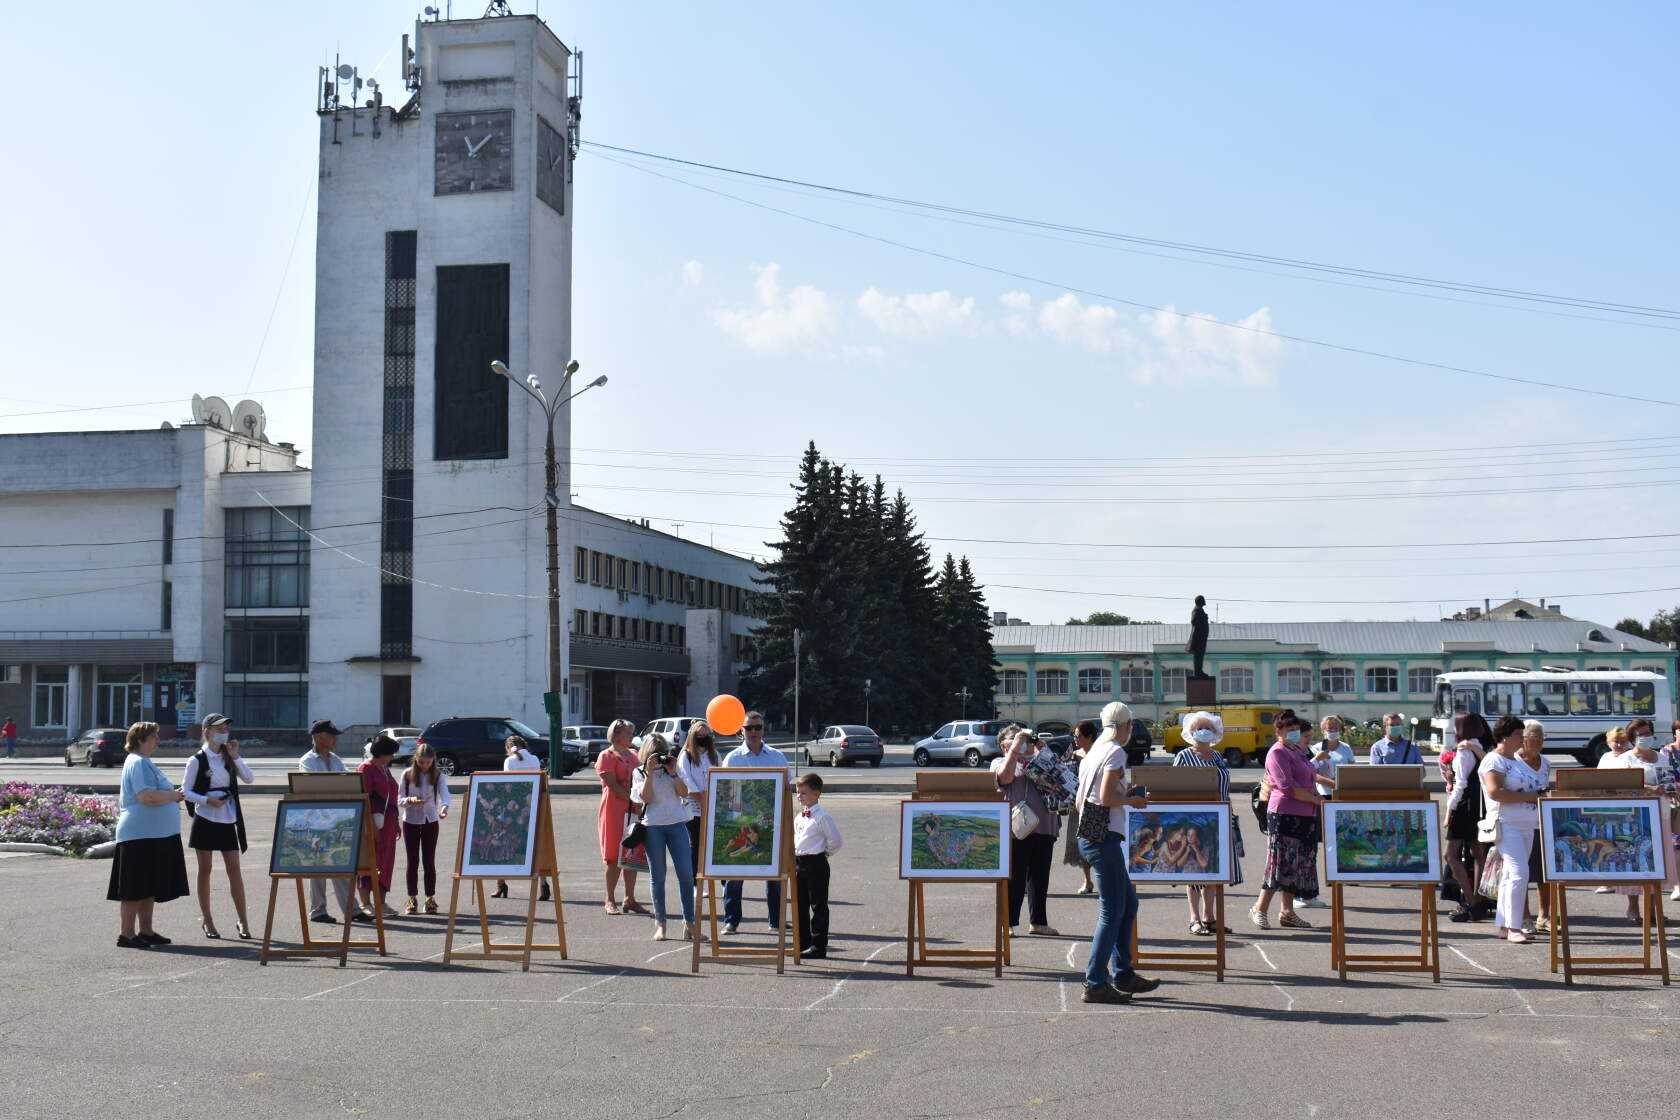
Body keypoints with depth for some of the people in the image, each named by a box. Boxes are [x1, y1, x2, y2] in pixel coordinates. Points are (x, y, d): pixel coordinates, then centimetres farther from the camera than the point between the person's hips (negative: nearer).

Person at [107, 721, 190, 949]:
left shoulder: (144, 762, 20)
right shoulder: (138, 763, -14)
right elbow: (148, 796, -26)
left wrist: (171, 796, 12)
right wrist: (173, 796, -12)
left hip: (154, 835, 11)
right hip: (141, 834, -11)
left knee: (149, 887, 14)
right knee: (136, 888, -6)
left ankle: (145, 931, 20)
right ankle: (126, 934, -1)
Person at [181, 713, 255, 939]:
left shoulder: (228, 757, 10)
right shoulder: (197, 760, -4)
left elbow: (249, 779, 1)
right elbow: (186, 791, -5)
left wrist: (235, 756, -6)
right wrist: (207, 800, -20)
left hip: (227, 819, 4)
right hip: (205, 819, -4)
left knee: (234, 869, 0)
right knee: (205, 869, 4)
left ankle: (242, 921, 2)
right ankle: (206, 919, 14)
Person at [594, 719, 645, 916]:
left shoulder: (633, 754, 18)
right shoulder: (606, 756, -4)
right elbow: (613, 785, -13)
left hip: (634, 811, 6)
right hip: (614, 811, -6)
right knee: (614, 857, -3)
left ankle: (630, 899, 12)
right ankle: (610, 900, 5)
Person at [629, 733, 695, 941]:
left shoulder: (672, 768, 13)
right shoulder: (640, 772, 6)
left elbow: (684, 793, 3)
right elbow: (646, 797, -8)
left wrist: (673, 773, -6)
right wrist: (649, 773, -12)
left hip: (677, 824, 2)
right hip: (653, 826, -2)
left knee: (686, 874, -5)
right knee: (657, 876, 2)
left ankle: (689, 922, 1)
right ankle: (659, 924, 9)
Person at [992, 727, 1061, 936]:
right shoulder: (1000, 762, 8)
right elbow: (1005, 777, -13)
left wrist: (1044, 751, 6)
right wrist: (1016, 748, -8)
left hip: (1044, 826, 5)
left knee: (1040, 876, 9)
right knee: (1014, 877, -3)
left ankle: (1038, 921, 18)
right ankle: (1009, 923, 2)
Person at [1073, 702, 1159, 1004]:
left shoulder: (1093, 753, 16)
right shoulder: (1116, 752, -10)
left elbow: (1079, 800, 17)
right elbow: (1106, 797, -20)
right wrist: (1132, 800, -3)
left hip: (1089, 836, 10)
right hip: (1105, 837, -10)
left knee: (1128, 903, 17)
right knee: (1112, 911, -5)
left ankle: (1122, 974, 22)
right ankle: (1095, 984, -3)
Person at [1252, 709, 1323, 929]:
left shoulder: (1298, 751, 20)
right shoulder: (1277, 753, -9)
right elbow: (1288, 787, -18)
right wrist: (1316, 799, -15)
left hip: (1304, 816, 9)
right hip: (1284, 814, -9)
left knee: (1298, 863, 9)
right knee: (1281, 861, -10)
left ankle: (1287, 911, 14)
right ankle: (1260, 909, -3)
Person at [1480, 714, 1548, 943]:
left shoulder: (1517, 760, 20)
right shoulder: (1494, 760, -9)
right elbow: (1494, 792, -21)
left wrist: (1539, 796, 10)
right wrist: (1530, 796, -17)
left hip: (1527, 826, 9)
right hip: (1507, 825, -9)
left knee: (1511, 875, 10)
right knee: (1519, 874, -16)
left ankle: (1502, 925, 15)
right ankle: (1513, 928, -13)